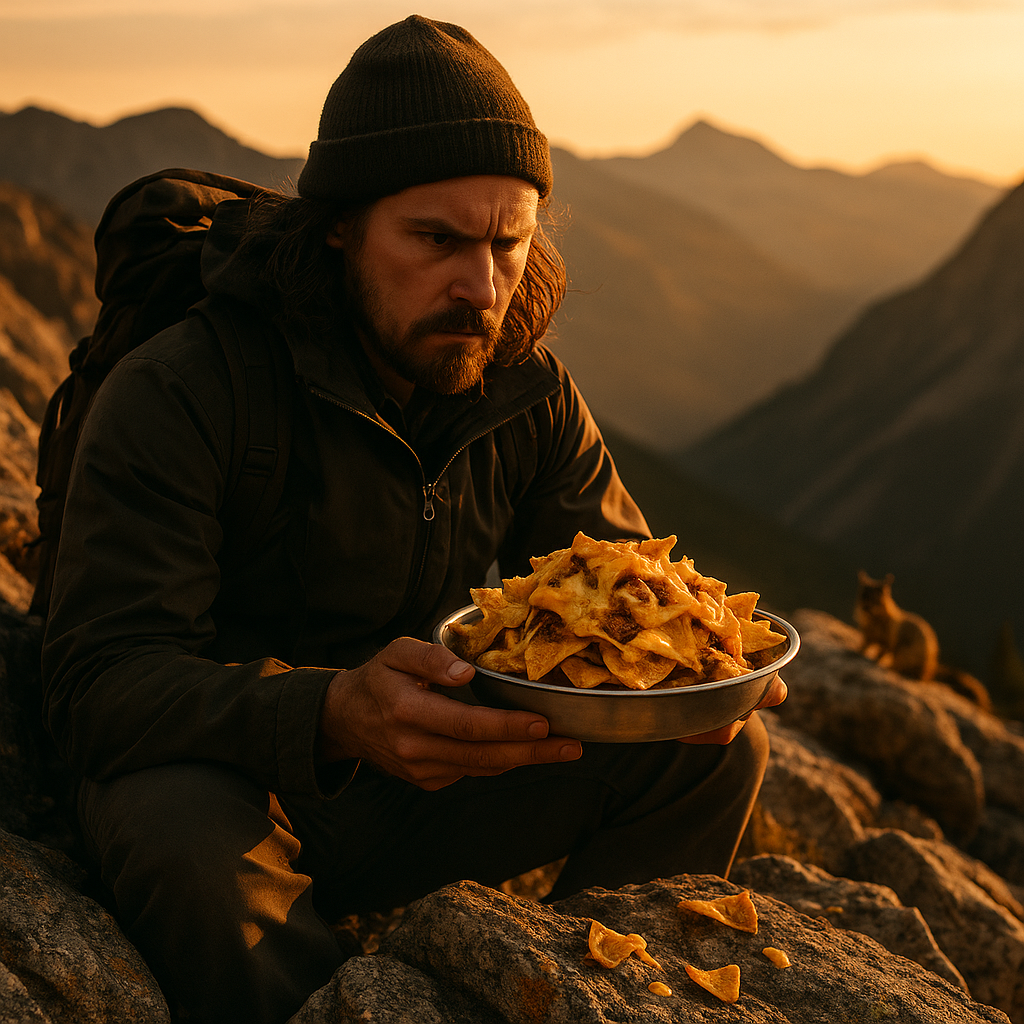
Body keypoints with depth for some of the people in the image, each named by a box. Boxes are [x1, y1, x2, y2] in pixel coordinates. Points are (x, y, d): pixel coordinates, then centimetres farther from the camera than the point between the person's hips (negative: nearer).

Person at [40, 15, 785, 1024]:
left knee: (717, 749, -9)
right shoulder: (172, 395, -21)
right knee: (190, 847, -40)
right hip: (213, 777, -4)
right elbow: (100, 682, -28)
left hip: (418, 786, 5)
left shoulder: (527, 392, -3)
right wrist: (332, 715, -47)